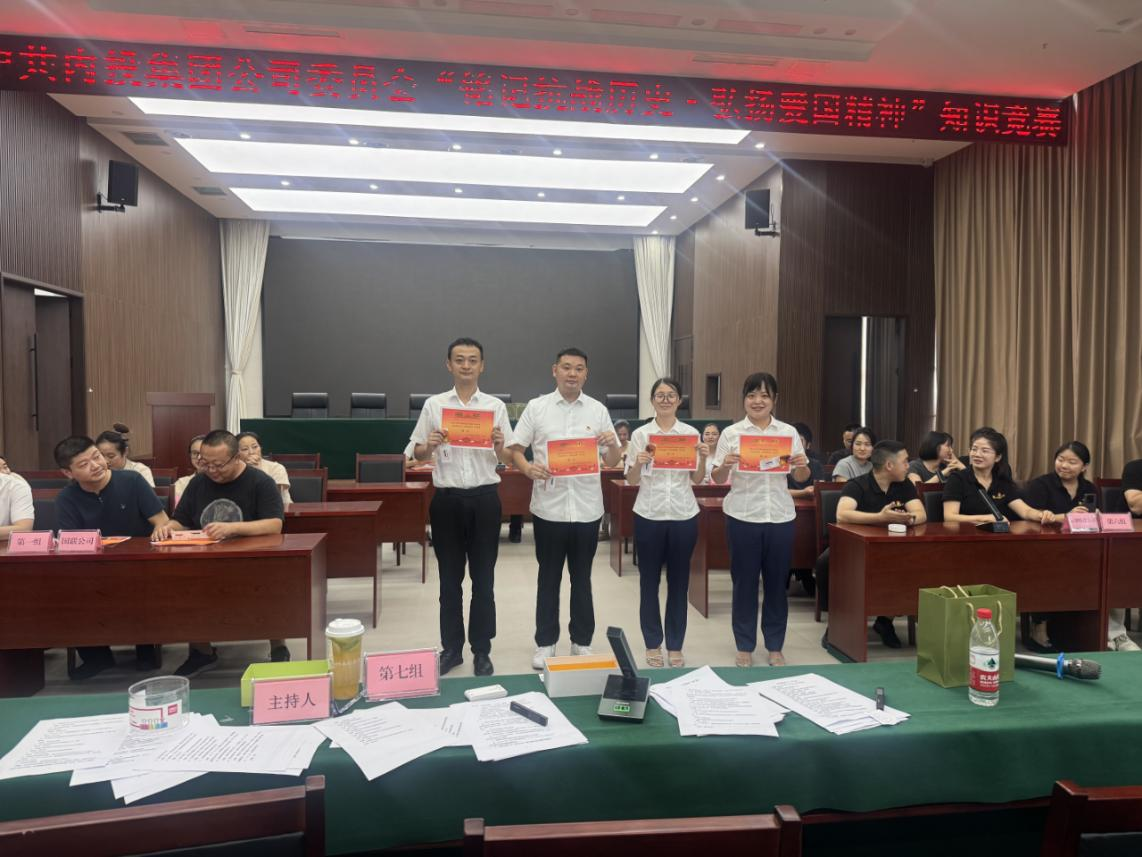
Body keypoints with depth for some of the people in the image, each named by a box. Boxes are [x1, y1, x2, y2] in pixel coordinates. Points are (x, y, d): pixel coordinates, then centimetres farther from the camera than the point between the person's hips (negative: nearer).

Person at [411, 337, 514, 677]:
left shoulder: (496, 406, 3)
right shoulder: (434, 405, 4)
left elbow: (506, 459, 5)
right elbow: (417, 455, 6)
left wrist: (499, 445, -17)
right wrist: (429, 446, -15)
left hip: (485, 498, 0)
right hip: (447, 499, 0)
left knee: (483, 579, 8)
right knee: (450, 579, 10)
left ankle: (481, 650, 20)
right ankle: (451, 648, 23)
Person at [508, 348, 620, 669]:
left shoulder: (598, 410, 4)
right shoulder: (536, 407, 0)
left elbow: (612, 463, 7)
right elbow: (515, 450, 2)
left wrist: (612, 444, -16)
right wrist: (528, 468, -19)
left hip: (587, 508, 1)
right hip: (549, 507, -1)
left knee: (581, 577, 12)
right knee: (549, 577, 9)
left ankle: (582, 642, 25)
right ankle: (545, 643, 21)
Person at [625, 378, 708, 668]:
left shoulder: (691, 433, 4)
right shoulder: (640, 434, 0)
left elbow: (697, 479, 6)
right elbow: (631, 481, 1)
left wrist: (703, 458, -12)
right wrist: (638, 463, -19)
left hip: (684, 516, 1)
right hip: (649, 516, -1)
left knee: (679, 581, 8)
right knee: (649, 581, 7)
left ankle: (675, 646, 20)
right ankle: (653, 644, 19)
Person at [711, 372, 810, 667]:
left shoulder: (789, 432, 5)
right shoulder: (731, 433, -1)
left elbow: (802, 477, 11)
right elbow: (717, 479, 0)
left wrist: (801, 465, -10)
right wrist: (725, 466, -21)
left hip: (780, 517, 2)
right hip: (743, 517, -2)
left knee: (777, 583, 10)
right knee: (744, 583, 6)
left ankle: (775, 646, 25)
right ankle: (745, 646, 20)